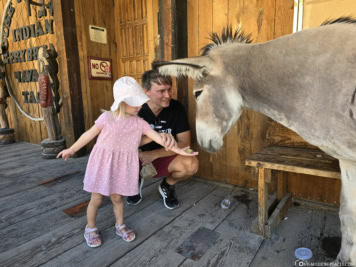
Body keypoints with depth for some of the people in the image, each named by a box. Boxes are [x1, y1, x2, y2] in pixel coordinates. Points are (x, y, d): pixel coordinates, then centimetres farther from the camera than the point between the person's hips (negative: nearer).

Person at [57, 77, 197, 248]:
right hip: (102, 164, -1)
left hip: (122, 167, 2)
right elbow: (89, 135, 0)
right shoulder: (107, 117, -11)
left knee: (117, 198, 15)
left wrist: (177, 149, -15)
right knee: (96, 199, 11)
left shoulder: (140, 123, -4)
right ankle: (90, 229, 34)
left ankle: (120, 226, 39)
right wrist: (72, 150, 8)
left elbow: (158, 138, -8)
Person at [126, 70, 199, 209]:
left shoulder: (177, 108, -14)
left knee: (191, 164, -29)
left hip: (164, 158, 0)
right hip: (137, 158, 0)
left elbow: (185, 143, -15)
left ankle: (167, 186, 7)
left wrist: (154, 154, -26)